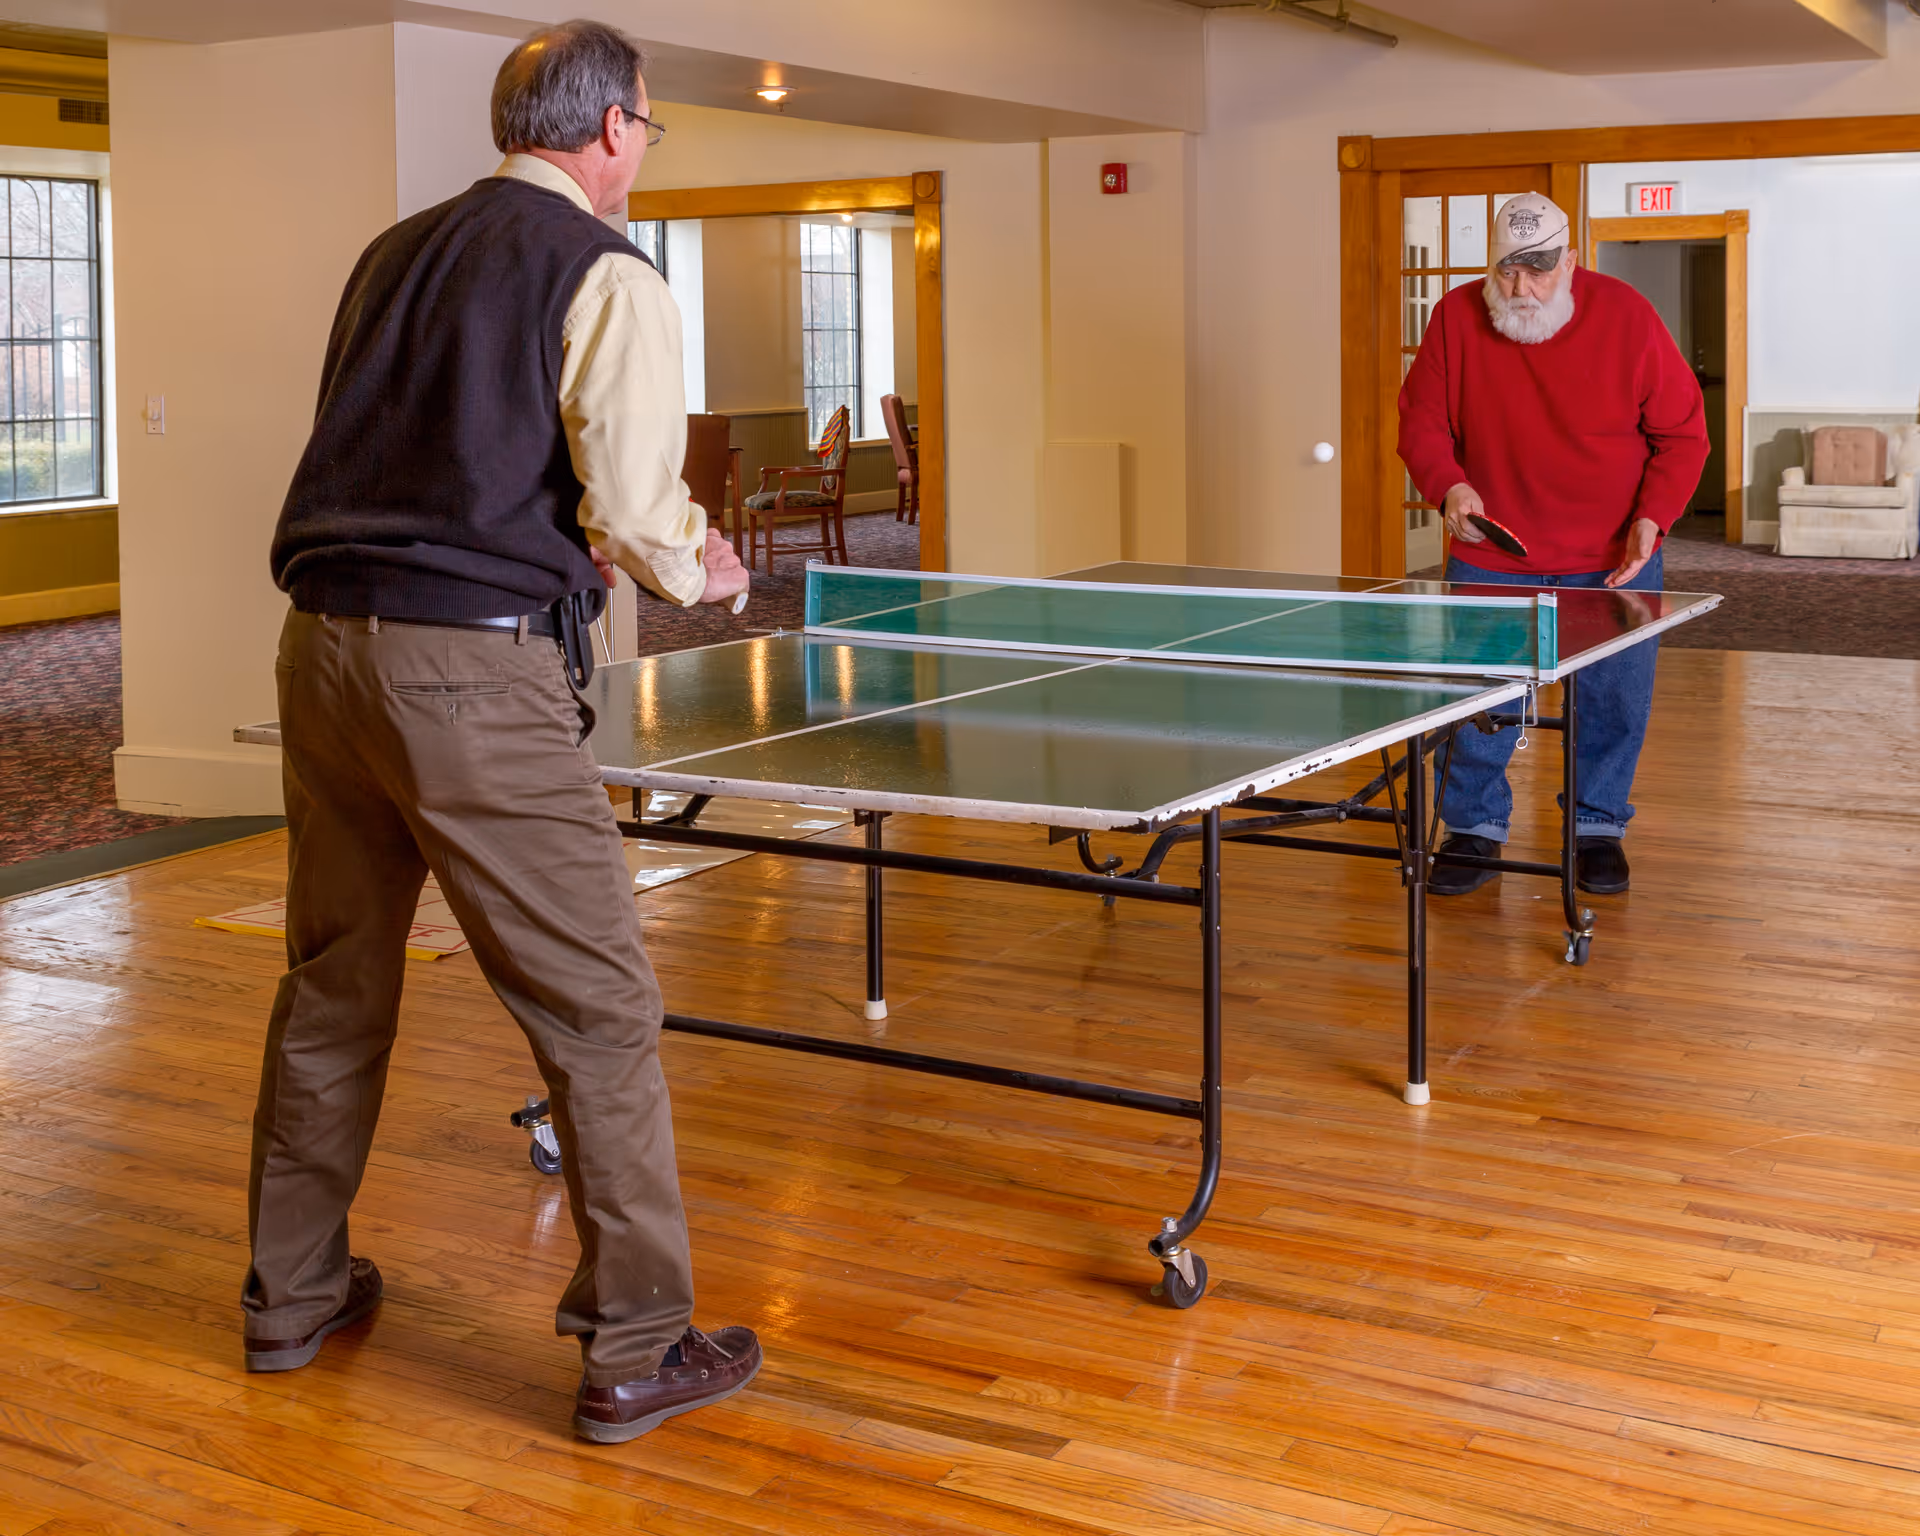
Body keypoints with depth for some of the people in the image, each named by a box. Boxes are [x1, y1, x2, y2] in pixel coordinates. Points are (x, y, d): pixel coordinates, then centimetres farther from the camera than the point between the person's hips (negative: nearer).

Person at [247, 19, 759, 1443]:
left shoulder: (395, 252, 17)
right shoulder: (605, 275, -4)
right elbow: (634, 511, -10)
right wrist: (700, 571, 11)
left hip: (323, 644, 8)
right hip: (471, 669, -8)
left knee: (332, 988, 19)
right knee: (600, 1010, 1)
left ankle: (291, 1295, 32)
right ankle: (633, 1350, 6)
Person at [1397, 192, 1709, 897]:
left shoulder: (1627, 318, -9)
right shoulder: (1456, 318, -5)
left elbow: (1682, 432, -3)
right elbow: (1421, 419, 3)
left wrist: (1653, 517, -15)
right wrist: (1448, 484, -16)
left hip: (1611, 559, -1)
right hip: (1490, 557, 1)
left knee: (1614, 700, 6)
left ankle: (1598, 826, 25)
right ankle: (1475, 827, 21)